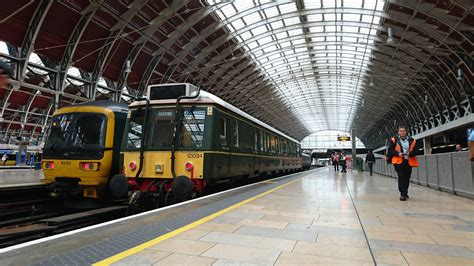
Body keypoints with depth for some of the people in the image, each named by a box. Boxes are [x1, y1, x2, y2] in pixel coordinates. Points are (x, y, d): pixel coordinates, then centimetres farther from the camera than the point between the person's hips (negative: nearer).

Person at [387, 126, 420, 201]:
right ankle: (403, 194, -5)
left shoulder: (412, 141, 5)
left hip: (409, 162, 3)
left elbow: (416, 151, 6)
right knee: (401, 177, -10)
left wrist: (410, 153, -14)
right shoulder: (394, 140, 0)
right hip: (398, 162, -3)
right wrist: (398, 153, -16)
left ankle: (404, 193, 28)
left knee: (407, 178, 9)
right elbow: (390, 150, -1)